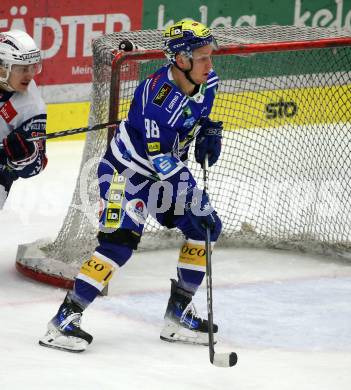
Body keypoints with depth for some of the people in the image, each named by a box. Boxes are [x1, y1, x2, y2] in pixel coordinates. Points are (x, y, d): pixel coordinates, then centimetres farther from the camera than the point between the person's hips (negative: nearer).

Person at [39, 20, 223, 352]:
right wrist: (197, 201, -34)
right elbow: (162, 160, -33)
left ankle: (179, 314, 13)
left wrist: (210, 130, -1)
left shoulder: (207, 82, -7)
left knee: (203, 229, 3)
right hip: (125, 171, -8)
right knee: (120, 241, -22)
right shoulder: (158, 95, -31)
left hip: (166, 169, 8)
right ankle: (65, 318, -18)